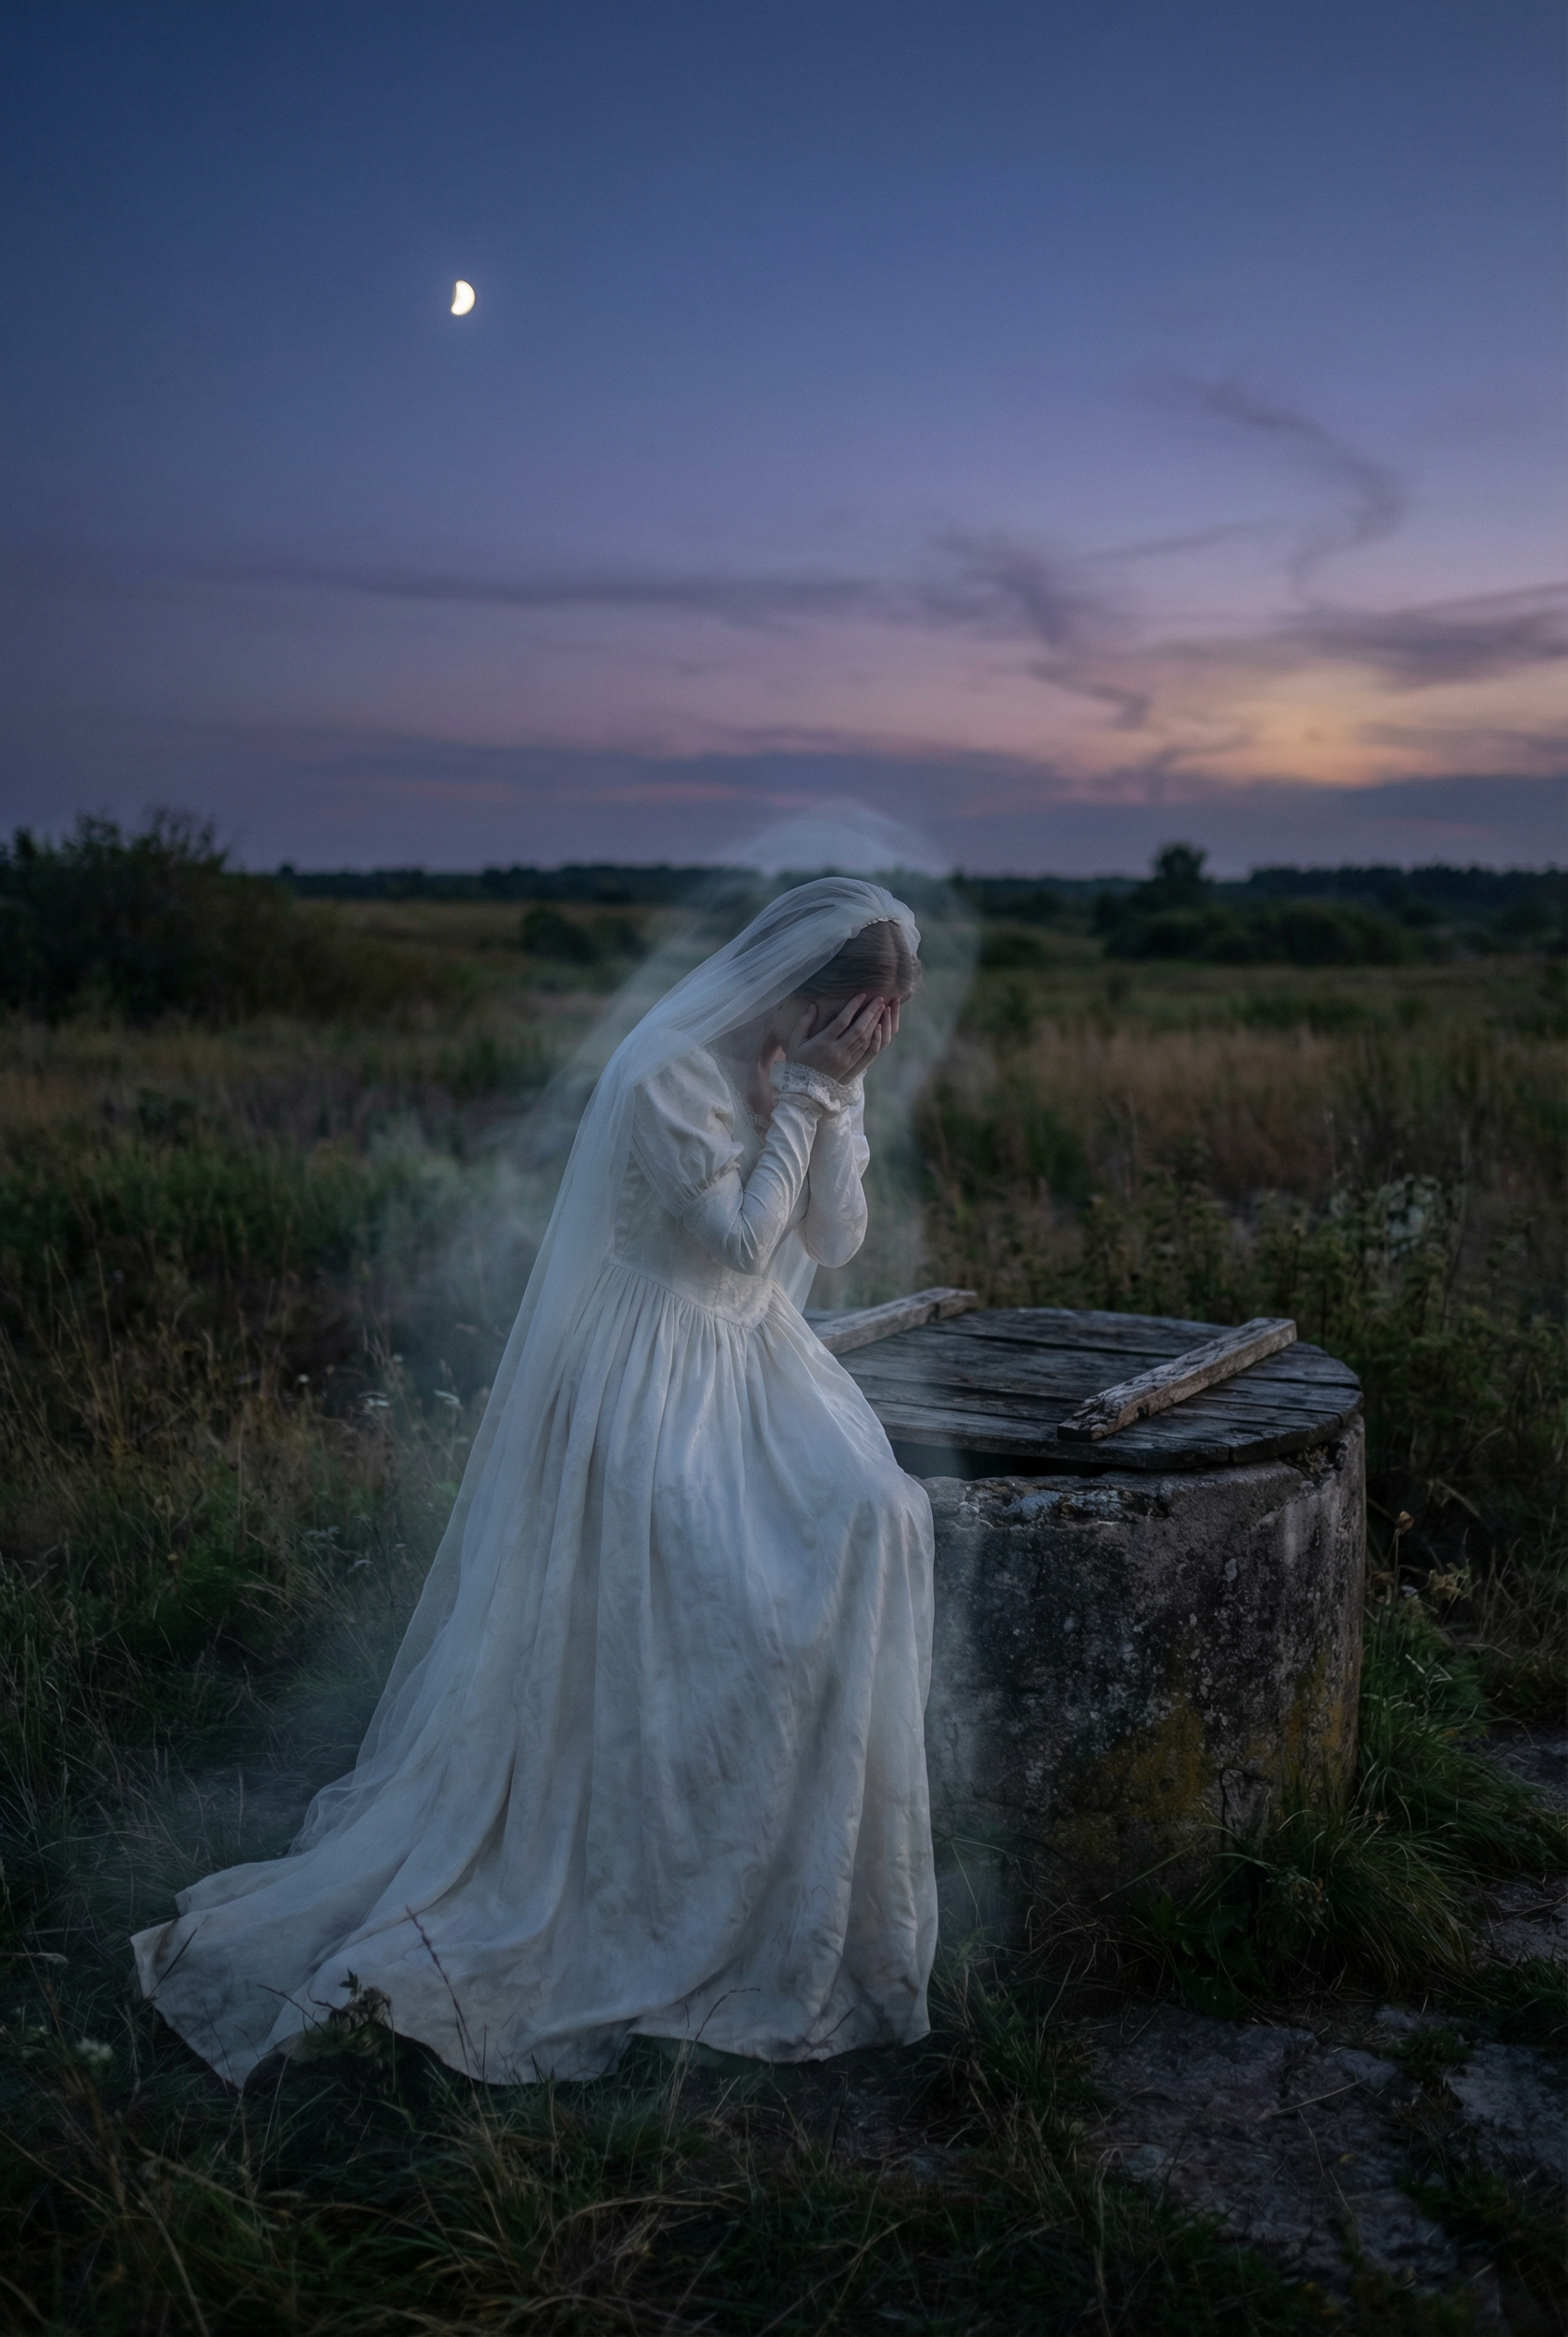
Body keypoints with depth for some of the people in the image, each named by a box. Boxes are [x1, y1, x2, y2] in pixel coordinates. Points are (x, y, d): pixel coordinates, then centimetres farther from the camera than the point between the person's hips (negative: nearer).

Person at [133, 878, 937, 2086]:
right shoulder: (670, 1077, -19)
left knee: (866, 1514, -15)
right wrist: (805, 1097, -19)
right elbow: (737, 1239, -19)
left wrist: (835, 1098, -10)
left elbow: (835, 1241, 0)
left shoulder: (813, 1070, 5)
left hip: (757, 1356, 7)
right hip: (654, 1377, -7)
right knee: (699, 1598, -17)